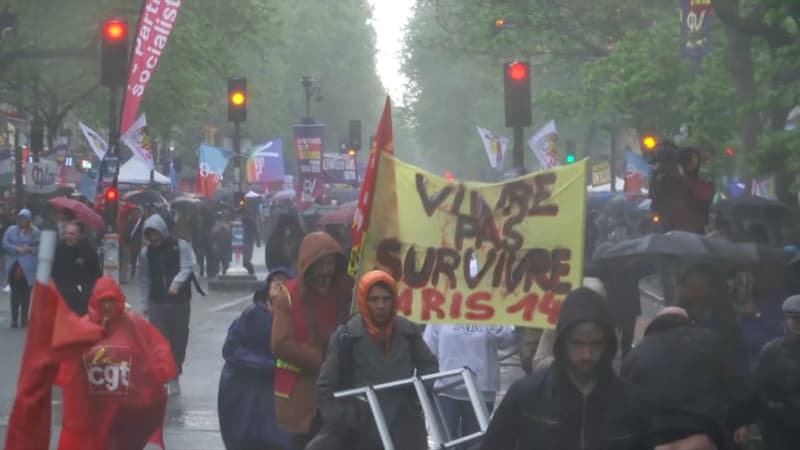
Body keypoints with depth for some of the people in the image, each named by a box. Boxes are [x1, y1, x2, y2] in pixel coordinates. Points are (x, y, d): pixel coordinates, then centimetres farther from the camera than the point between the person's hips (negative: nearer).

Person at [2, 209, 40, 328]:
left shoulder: (35, 232, 0)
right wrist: (17, 249, -13)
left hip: (28, 268, -2)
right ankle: (14, 319, 3)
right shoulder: (11, 230, 7)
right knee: (15, 293, 1)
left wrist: (30, 249, -18)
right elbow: (5, 243, -1)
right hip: (14, 266, 2)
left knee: (26, 293, 2)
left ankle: (24, 318, 8)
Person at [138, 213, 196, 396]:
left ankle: (174, 376, 22)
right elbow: (144, 279, 9)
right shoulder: (146, 252, 5)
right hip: (157, 302, 1)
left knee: (178, 339, 7)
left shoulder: (180, 246, -4)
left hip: (180, 301, -1)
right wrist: (145, 303, 5)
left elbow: (186, 268, -12)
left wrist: (176, 283, -30)